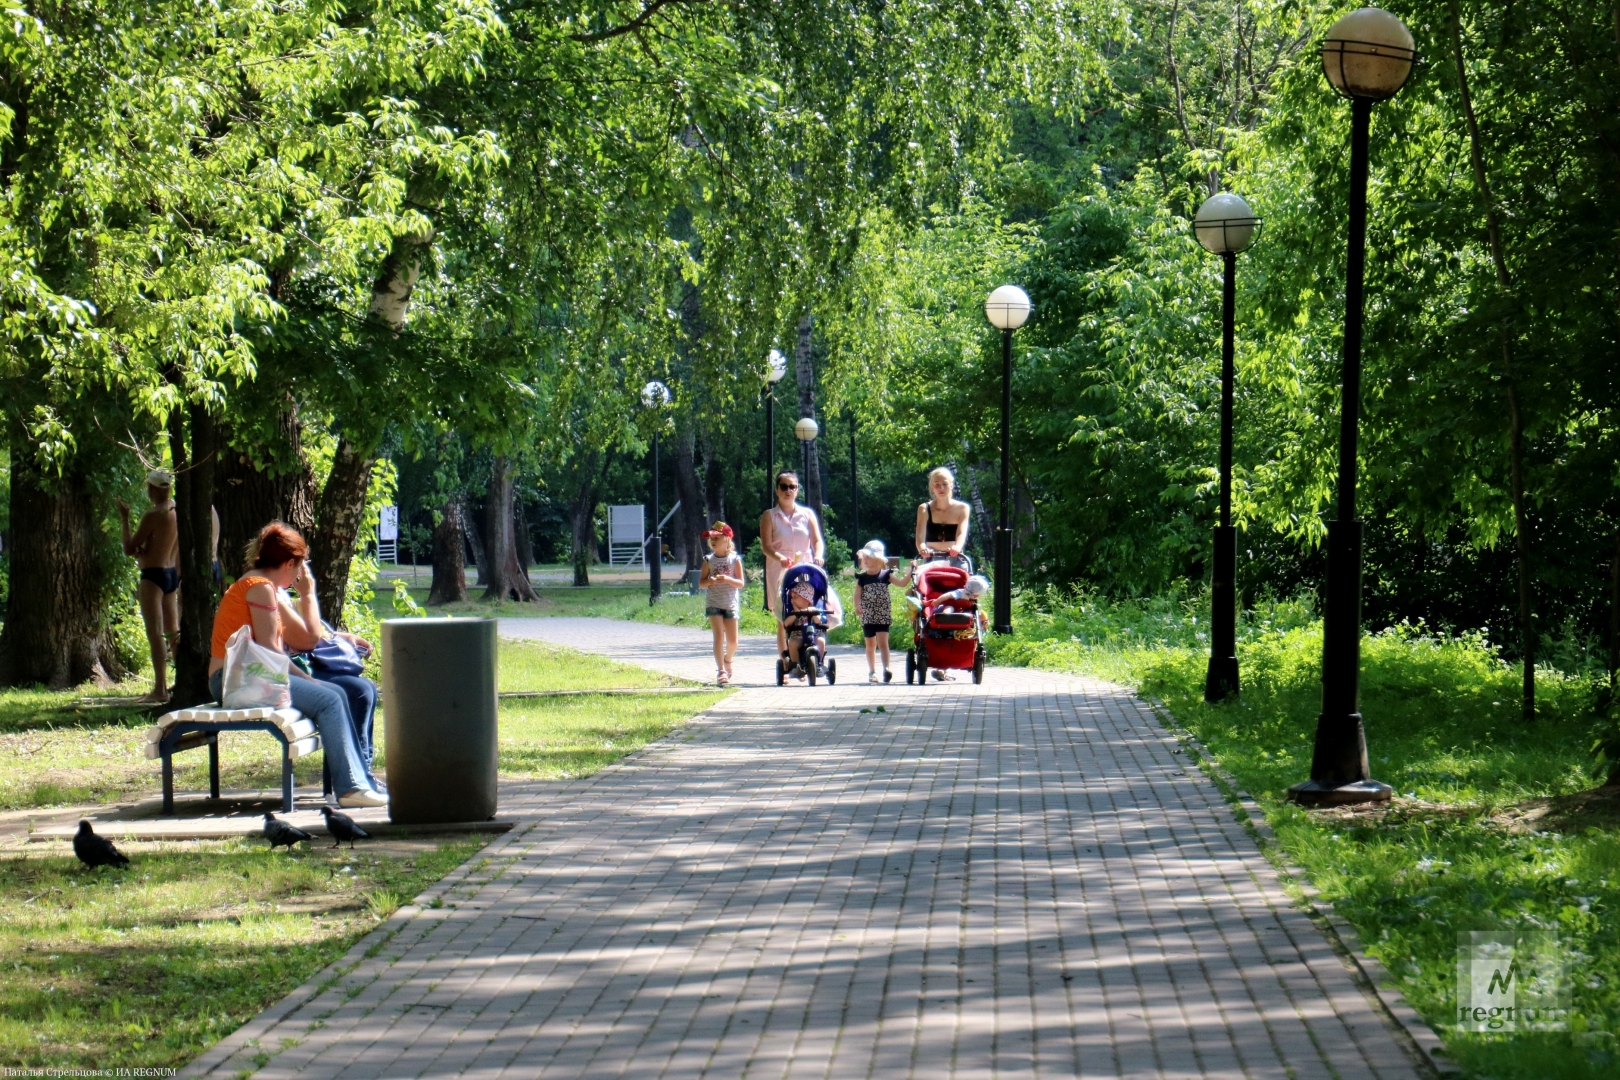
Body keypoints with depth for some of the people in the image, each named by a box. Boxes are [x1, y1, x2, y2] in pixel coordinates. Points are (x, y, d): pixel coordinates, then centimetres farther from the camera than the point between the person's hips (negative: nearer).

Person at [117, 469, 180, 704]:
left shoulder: (153, 515, -18)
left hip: (153, 576, -9)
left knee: (155, 633, -9)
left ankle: (160, 689, -12)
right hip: (172, 574, 9)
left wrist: (123, 519, -6)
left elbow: (129, 549, -13)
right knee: (173, 632, 17)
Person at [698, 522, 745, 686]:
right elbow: (701, 583, 4)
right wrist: (710, 581, -18)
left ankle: (728, 660, 34)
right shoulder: (709, 560, 3)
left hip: (731, 603, 0)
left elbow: (741, 583, -3)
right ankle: (721, 671, -15)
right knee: (719, 635, -14)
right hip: (713, 603, 0)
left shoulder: (734, 559, -2)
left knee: (732, 640, 3)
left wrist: (728, 580, -22)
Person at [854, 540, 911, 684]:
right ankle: (872, 672, 19)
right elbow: (857, 595, -7)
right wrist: (857, 607, -24)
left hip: (883, 616, -2)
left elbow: (901, 582, -5)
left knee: (882, 642, -13)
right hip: (867, 617, 2)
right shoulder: (862, 578, 2)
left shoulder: (886, 575, 0)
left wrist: (909, 573, -19)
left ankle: (886, 668, -19)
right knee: (870, 645, 11)